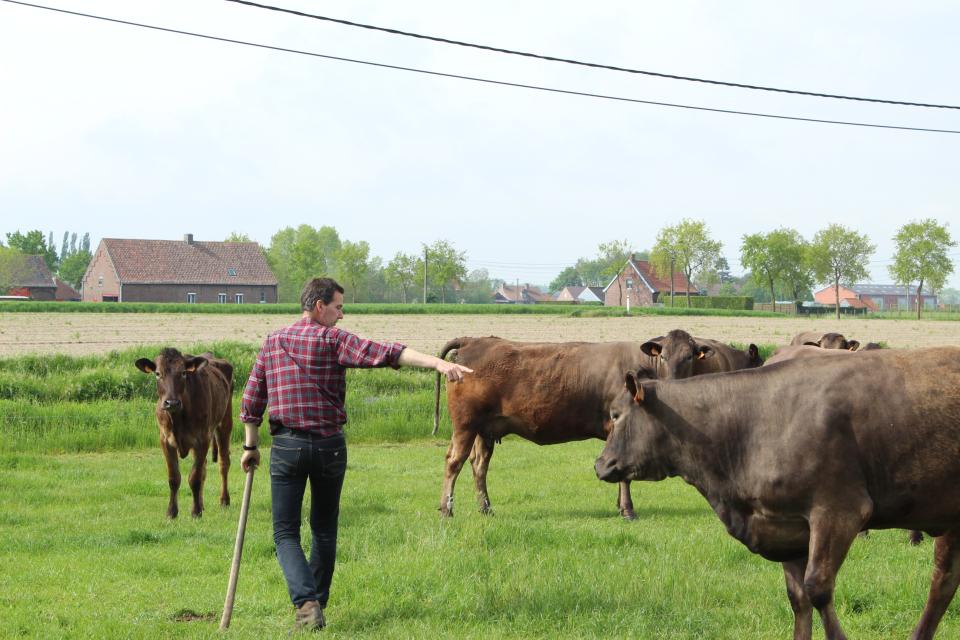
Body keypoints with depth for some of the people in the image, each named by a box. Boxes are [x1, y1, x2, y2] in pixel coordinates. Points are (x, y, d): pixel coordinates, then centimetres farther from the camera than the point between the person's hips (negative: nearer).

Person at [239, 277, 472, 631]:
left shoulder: (272, 343, 8)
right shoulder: (333, 340, -5)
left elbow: (251, 399, 9)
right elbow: (385, 353, -19)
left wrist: (250, 446, 18)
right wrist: (439, 363, -27)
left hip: (286, 445, 1)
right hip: (329, 445, -1)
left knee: (286, 533, 4)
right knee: (324, 528, 17)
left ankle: (306, 603, -15)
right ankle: (317, 601, 24)